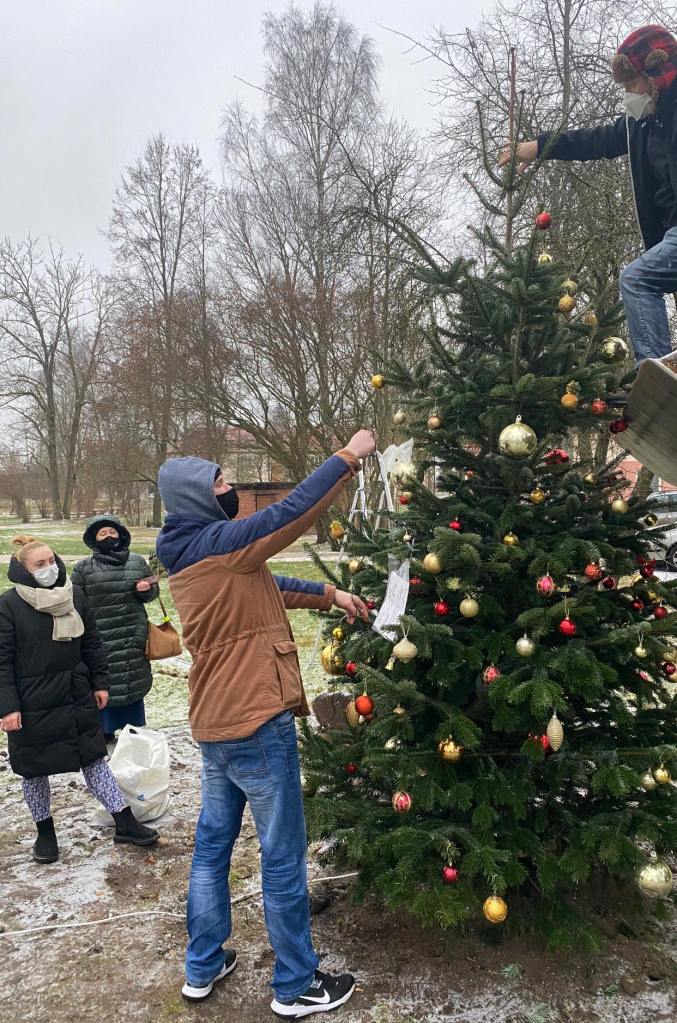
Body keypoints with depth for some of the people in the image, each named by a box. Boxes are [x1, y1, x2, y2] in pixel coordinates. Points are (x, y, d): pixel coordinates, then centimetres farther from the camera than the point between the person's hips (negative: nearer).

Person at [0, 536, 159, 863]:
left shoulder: (74, 595, 1)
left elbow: (91, 643, 9)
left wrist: (100, 683, 9)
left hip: (77, 698, 3)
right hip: (31, 706, -3)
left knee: (94, 758, 8)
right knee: (34, 769, 11)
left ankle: (125, 823, 15)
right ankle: (44, 831, 31)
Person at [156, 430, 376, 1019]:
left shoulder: (193, 554, 10)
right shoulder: (218, 543, -19)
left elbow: (269, 586, 17)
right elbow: (293, 512, -23)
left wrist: (329, 595, 15)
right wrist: (349, 457, -13)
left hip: (215, 726, 9)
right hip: (257, 726, -9)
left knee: (213, 844, 19)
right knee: (283, 858, 5)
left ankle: (203, 968, 35)